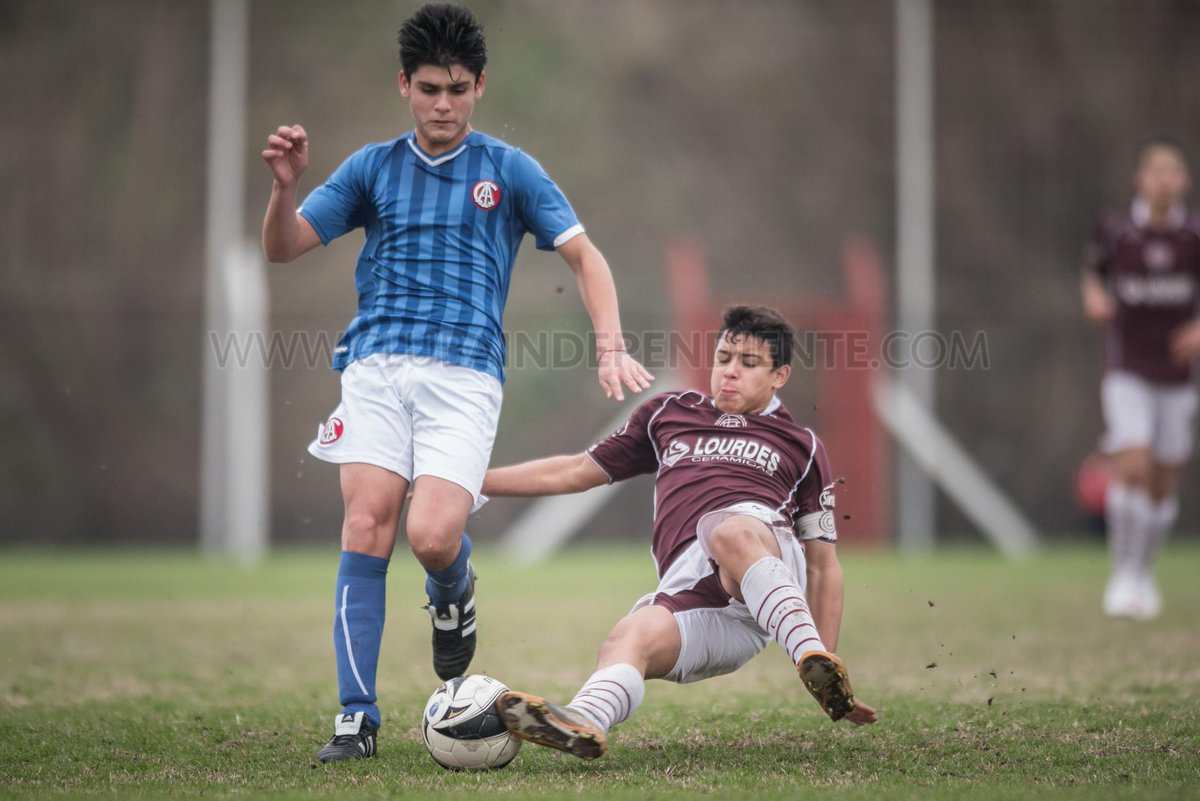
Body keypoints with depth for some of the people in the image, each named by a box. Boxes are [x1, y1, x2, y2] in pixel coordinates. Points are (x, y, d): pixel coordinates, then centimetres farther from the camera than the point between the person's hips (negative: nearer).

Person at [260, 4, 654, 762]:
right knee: (367, 526, -14)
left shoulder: (508, 169, 10)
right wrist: (286, 184, -10)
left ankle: (453, 596, 21)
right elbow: (284, 247, 11)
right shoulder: (373, 168, 15)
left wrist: (611, 346, -7)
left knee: (432, 536, -18)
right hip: (376, 366, 2)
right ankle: (357, 716, -8)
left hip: (464, 374, -2)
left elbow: (585, 254, 8)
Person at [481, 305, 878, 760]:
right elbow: (575, 472, 37)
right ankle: (584, 722, -63)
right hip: (690, 596, 2)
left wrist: (826, 660, 13)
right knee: (630, 638, -32)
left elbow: (823, 564, 23)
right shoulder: (669, 415, 33)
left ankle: (817, 666, -54)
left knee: (729, 536, -39)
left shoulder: (800, 445, 26)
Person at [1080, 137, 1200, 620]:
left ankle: (1145, 575, 28)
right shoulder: (1115, 230, -6)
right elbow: (1093, 269, 13)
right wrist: (1093, 298, -8)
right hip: (1126, 372, -2)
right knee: (1132, 467, -19)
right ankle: (1123, 576, -7)